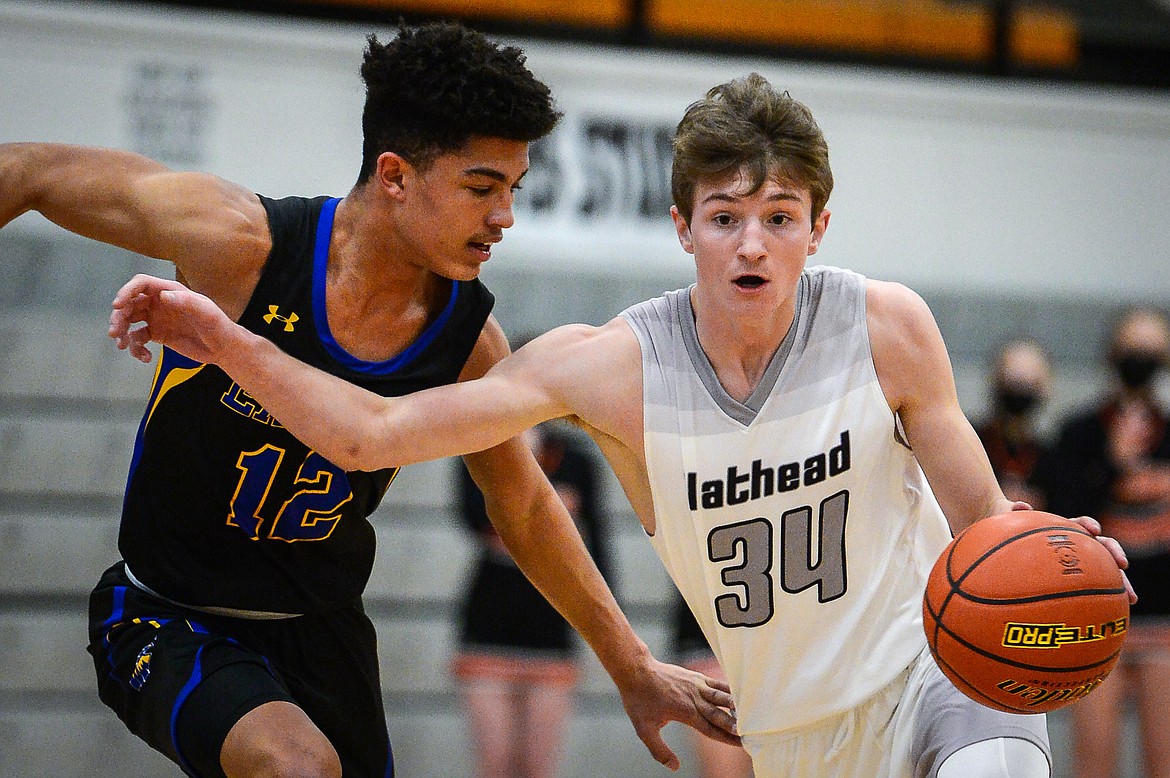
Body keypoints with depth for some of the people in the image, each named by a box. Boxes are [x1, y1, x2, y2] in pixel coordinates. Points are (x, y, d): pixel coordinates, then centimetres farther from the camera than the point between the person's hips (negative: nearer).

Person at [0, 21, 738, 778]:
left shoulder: (470, 342, -9)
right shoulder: (239, 242, -23)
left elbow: (525, 509, 8)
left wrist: (634, 670, 13)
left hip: (324, 631, 5)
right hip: (173, 622, -5)